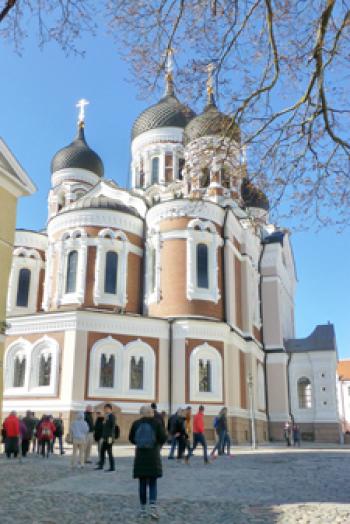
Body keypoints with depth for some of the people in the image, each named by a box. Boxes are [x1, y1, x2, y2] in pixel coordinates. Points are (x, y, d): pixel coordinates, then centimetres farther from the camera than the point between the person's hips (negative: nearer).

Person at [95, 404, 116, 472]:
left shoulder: (112, 416, -12)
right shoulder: (106, 416, 15)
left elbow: (113, 427, -18)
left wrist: (110, 437, -22)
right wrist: (103, 437, 20)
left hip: (109, 438, -9)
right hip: (105, 438, 9)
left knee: (109, 452, -4)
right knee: (102, 451, 12)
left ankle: (112, 467, 3)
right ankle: (101, 465, 20)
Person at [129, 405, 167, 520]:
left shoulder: (136, 423, -2)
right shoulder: (157, 423, -7)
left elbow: (131, 438, 6)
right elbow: (163, 438, -10)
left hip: (140, 457, 1)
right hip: (153, 457, -1)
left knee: (142, 484, 10)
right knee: (152, 483, 7)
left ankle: (143, 509, 14)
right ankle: (153, 508, -7)